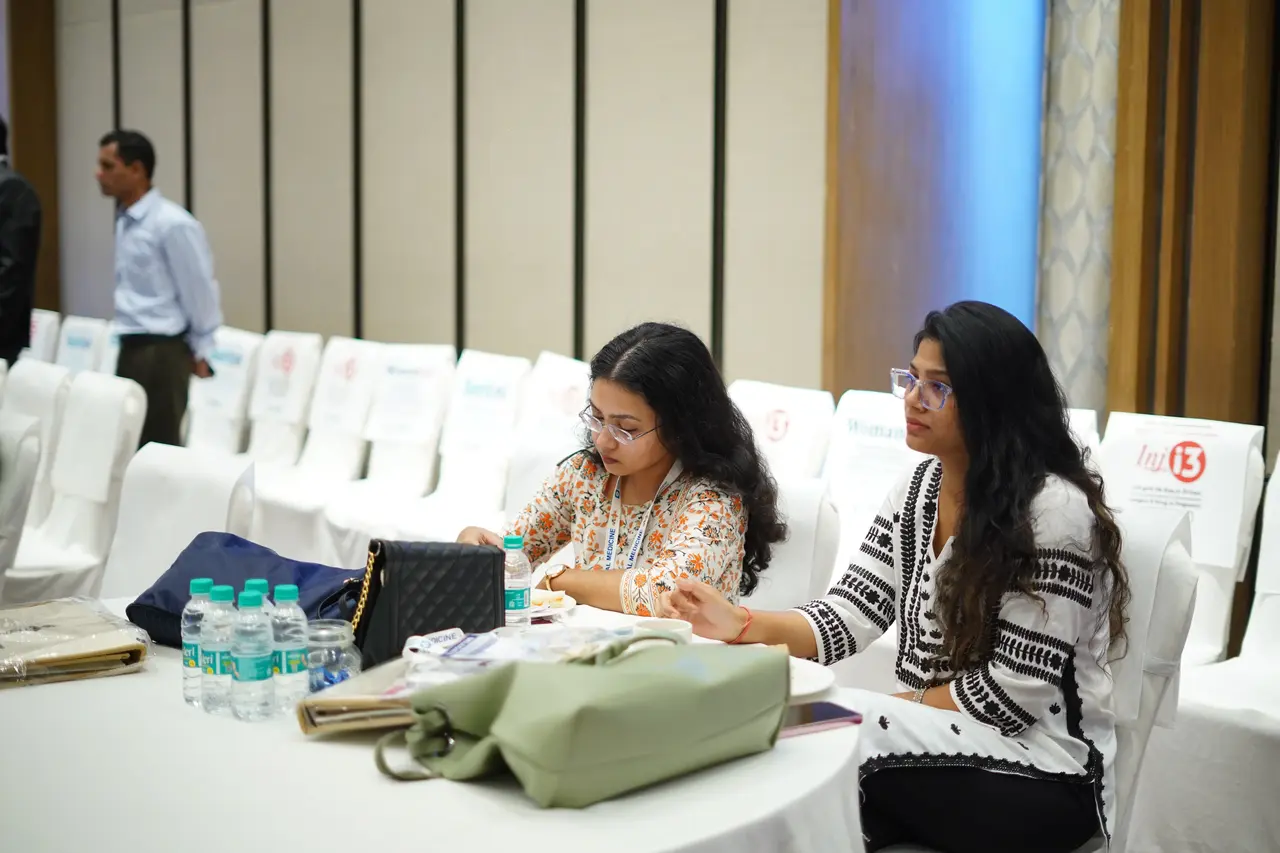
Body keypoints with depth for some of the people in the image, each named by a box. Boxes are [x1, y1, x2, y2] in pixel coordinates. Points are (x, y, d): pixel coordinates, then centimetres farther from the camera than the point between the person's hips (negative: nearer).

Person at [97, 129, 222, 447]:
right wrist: (127, 344, 19)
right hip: (131, 349, 8)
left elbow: (200, 293, -12)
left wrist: (200, 354, -6)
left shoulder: (173, 224, -16)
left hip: (163, 352, -8)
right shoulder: (124, 220, 10)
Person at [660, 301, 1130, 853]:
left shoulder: (1054, 509, -18)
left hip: (1039, 774, -6)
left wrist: (881, 708, -12)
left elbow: (1012, 695, -19)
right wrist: (741, 625, -17)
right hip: (937, 744, 6)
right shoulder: (918, 490, 5)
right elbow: (848, 617, -1)